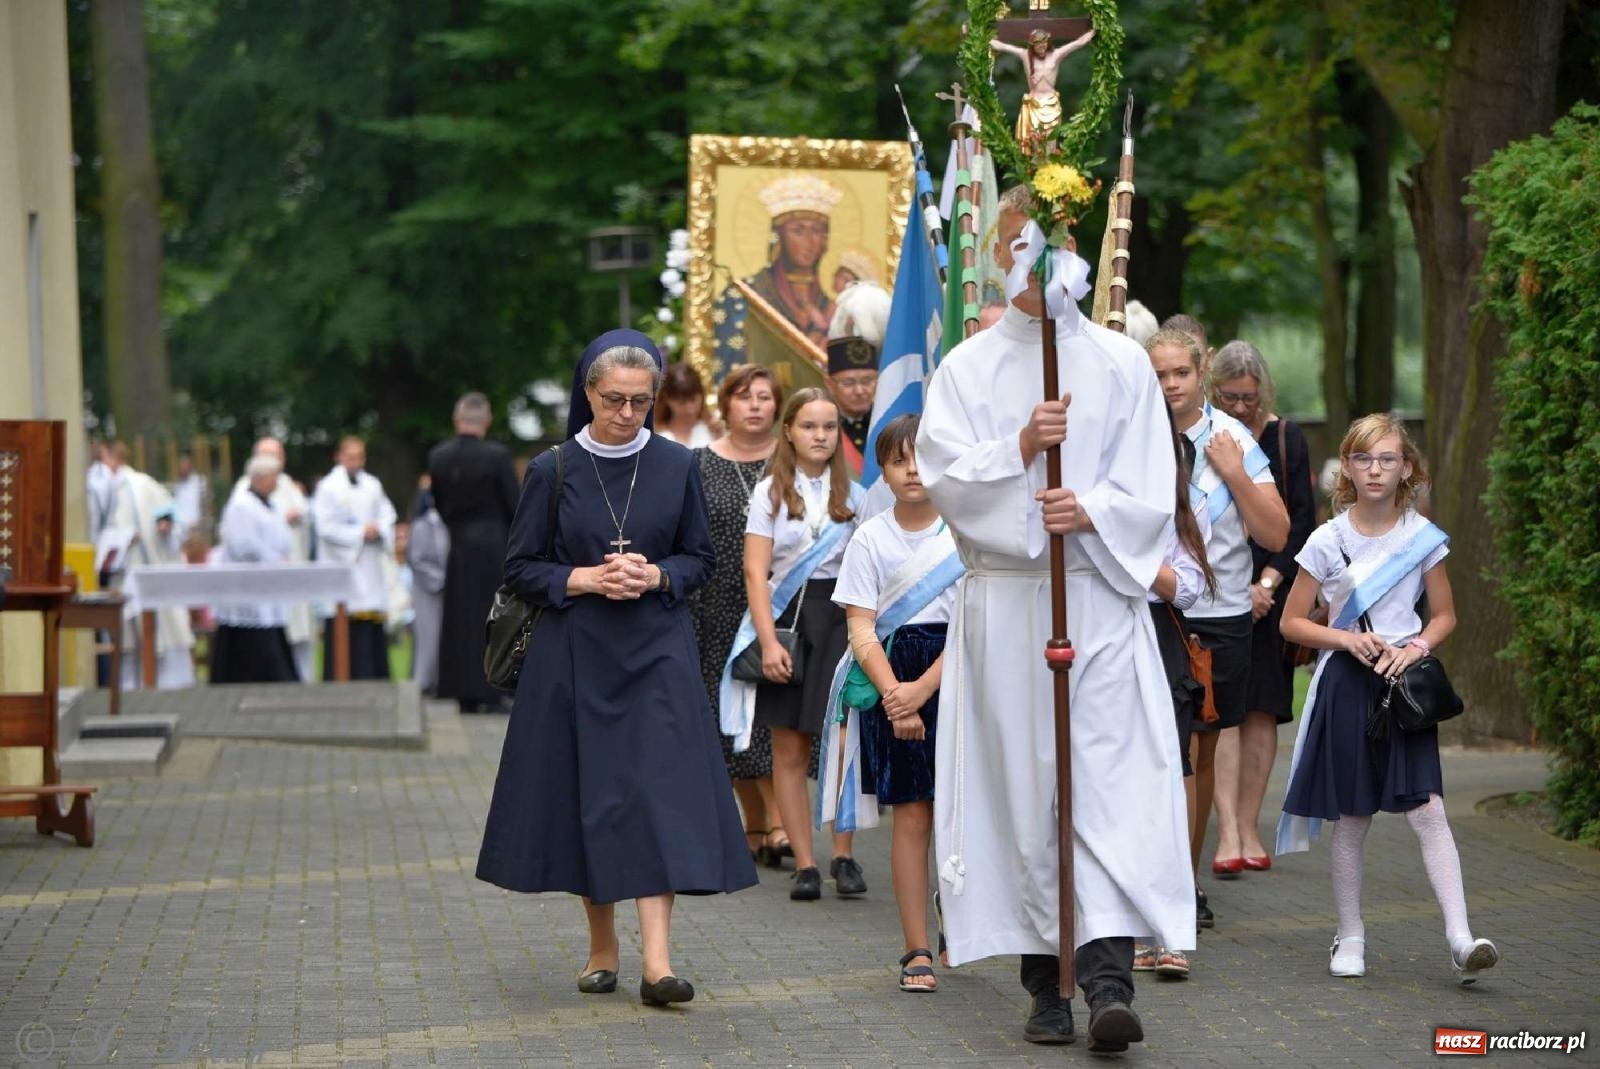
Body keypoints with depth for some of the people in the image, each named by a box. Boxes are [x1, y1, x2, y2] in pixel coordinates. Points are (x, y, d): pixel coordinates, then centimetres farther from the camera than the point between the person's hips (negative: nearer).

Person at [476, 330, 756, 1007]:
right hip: (574, 654, 0)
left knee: (658, 791, -11)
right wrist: (584, 579, -14)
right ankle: (602, 946, 21)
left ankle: (657, 960, -16)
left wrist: (655, 577, -11)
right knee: (588, 797, 5)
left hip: (656, 653, 0)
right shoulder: (553, 470, -2)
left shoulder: (677, 466, 1)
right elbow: (520, 569, 1)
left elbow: (700, 558, 9)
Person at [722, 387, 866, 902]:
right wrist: (769, 642, -10)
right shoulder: (770, 492, 5)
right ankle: (805, 864, 4)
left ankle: (844, 857, 6)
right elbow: (756, 571, -1)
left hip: (840, 616, 1)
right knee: (789, 750, 0)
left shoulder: (853, 494, 9)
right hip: (785, 618, 0)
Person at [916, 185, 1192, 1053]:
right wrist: (1020, 449, -17)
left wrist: (1093, 510, -14)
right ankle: (1046, 980, 7)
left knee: (1109, 778, -12)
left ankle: (1109, 978, -19)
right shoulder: (967, 367, 9)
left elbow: (1150, 491, 5)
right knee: (1021, 783, 0)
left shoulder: (1122, 363, 9)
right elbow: (943, 476, -2)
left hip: (1100, 596, -1)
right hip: (1003, 600, 1)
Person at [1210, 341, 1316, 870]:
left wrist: (1268, 581, -7)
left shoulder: (1285, 438, 5)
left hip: (1267, 594, 2)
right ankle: (1228, 826, -11)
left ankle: (1248, 828, 3)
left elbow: (1301, 520, 5)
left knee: (1260, 710, 0)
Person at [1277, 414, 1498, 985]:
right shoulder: (1327, 540, -2)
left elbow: (1444, 615, 10)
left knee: (1427, 808, -11)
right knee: (1351, 818, 5)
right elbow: (1292, 622, 2)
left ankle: (1460, 937, -16)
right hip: (1347, 684, 0)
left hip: (1406, 681, 0)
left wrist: (1414, 648, -9)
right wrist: (1346, 638, -14)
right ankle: (1349, 936, 19)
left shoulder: (1423, 537, 1)